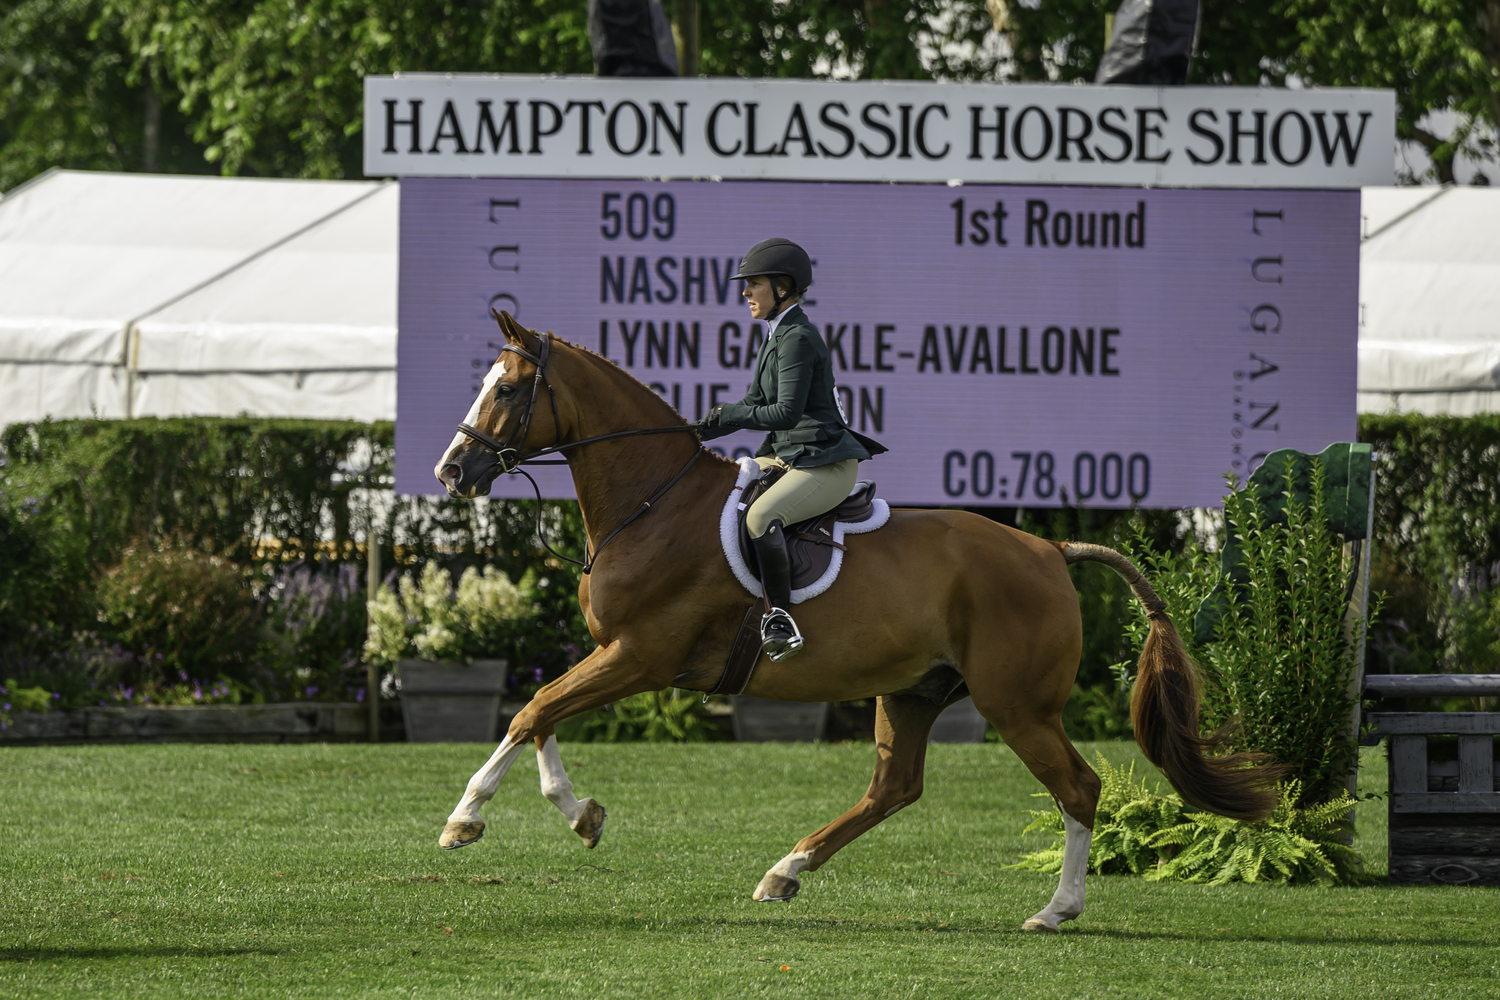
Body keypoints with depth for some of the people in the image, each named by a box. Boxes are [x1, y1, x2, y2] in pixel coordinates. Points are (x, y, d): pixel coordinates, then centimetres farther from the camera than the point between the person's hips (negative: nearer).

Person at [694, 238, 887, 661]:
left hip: (827, 464, -11)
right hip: (786, 456, 11)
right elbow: (755, 403, 19)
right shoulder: (777, 335, 14)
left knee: (760, 517, -33)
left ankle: (780, 619, -29)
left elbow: (786, 412, -23)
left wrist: (729, 415, -12)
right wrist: (705, 430, 6)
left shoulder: (798, 339, -17)